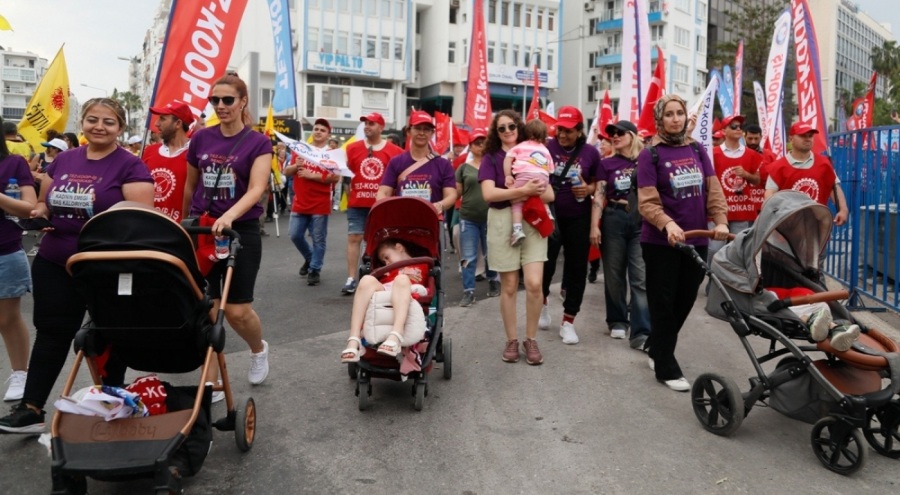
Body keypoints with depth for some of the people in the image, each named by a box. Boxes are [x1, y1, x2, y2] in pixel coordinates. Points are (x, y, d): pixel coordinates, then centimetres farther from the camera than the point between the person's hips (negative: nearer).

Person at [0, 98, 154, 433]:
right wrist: (40, 213, -2)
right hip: (54, 264, 5)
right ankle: (30, 409, 17)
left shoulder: (130, 166, -8)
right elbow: (45, 202, 19)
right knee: (51, 333, 10)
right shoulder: (62, 160, 9)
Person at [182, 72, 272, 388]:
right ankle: (210, 381, 14)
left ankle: (259, 349, 31)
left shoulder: (258, 142, -5)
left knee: (237, 311, -2)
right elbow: (190, 186, 17)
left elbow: (256, 189, -18)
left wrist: (229, 216, -34)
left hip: (241, 231, -3)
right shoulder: (201, 138, 5)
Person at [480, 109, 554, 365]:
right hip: (503, 222, -1)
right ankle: (511, 340, 17)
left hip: (532, 222, 2)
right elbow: (489, 193, -13)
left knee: (534, 283, -8)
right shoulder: (491, 158, 4)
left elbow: (549, 195, 5)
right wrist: (524, 190, -19)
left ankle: (531, 339, 8)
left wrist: (532, 193, -13)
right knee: (509, 286, 3)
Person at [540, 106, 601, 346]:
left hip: (578, 219, 2)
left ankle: (568, 321, 16)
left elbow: (598, 183, 12)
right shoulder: (546, 148, -6)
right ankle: (544, 301, 35)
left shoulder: (591, 152, -1)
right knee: (545, 263, 3)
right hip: (549, 216, -1)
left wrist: (589, 189, -9)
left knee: (577, 268, 4)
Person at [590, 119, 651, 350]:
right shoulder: (607, 163, 5)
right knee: (614, 274, 10)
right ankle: (617, 320, 27)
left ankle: (641, 332, -8)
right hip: (614, 220, 1)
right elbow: (599, 196, 1)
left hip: (641, 220, -1)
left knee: (641, 277, -7)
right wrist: (594, 226, -6)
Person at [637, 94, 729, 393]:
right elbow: (647, 202, -14)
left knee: (685, 301, 14)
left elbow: (713, 190, 5)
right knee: (663, 304, 3)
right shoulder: (650, 155, -6)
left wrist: (720, 220, -12)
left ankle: (657, 349, 34)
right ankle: (666, 367, 14)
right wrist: (667, 224, -30)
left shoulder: (698, 151, 10)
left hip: (696, 240, 5)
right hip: (661, 243, -5)